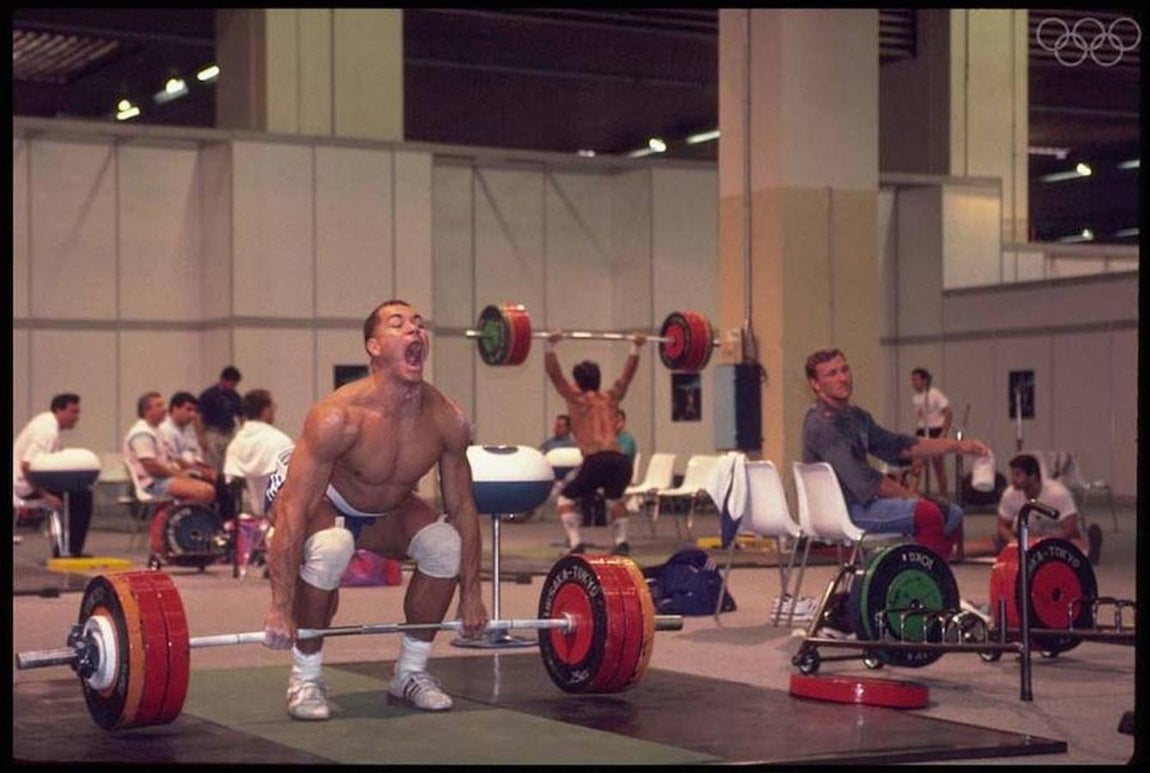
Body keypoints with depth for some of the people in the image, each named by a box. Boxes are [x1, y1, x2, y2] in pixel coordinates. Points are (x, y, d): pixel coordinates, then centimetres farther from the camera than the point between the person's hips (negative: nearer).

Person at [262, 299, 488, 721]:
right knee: (330, 548, -37)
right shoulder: (338, 415, -35)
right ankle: (305, 679, -15)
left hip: (386, 508, 5)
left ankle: (411, 674, 0)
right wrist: (280, 608, -37)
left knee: (447, 544, -20)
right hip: (319, 501, -5)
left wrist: (471, 593, -6)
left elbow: (462, 507, -8)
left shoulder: (448, 420, -20)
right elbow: (294, 510, -35)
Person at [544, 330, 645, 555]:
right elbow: (628, 373, 35)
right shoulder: (611, 398, 23)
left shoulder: (577, 398, 13)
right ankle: (621, 542, 18)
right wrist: (636, 348, 39)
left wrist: (551, 345, 6)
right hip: (621, 461, 4)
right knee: (614, 498, 33)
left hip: (596, 461, -4)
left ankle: (576, 545, -1)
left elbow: (554, 373, 9)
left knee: (565, 498, 15)